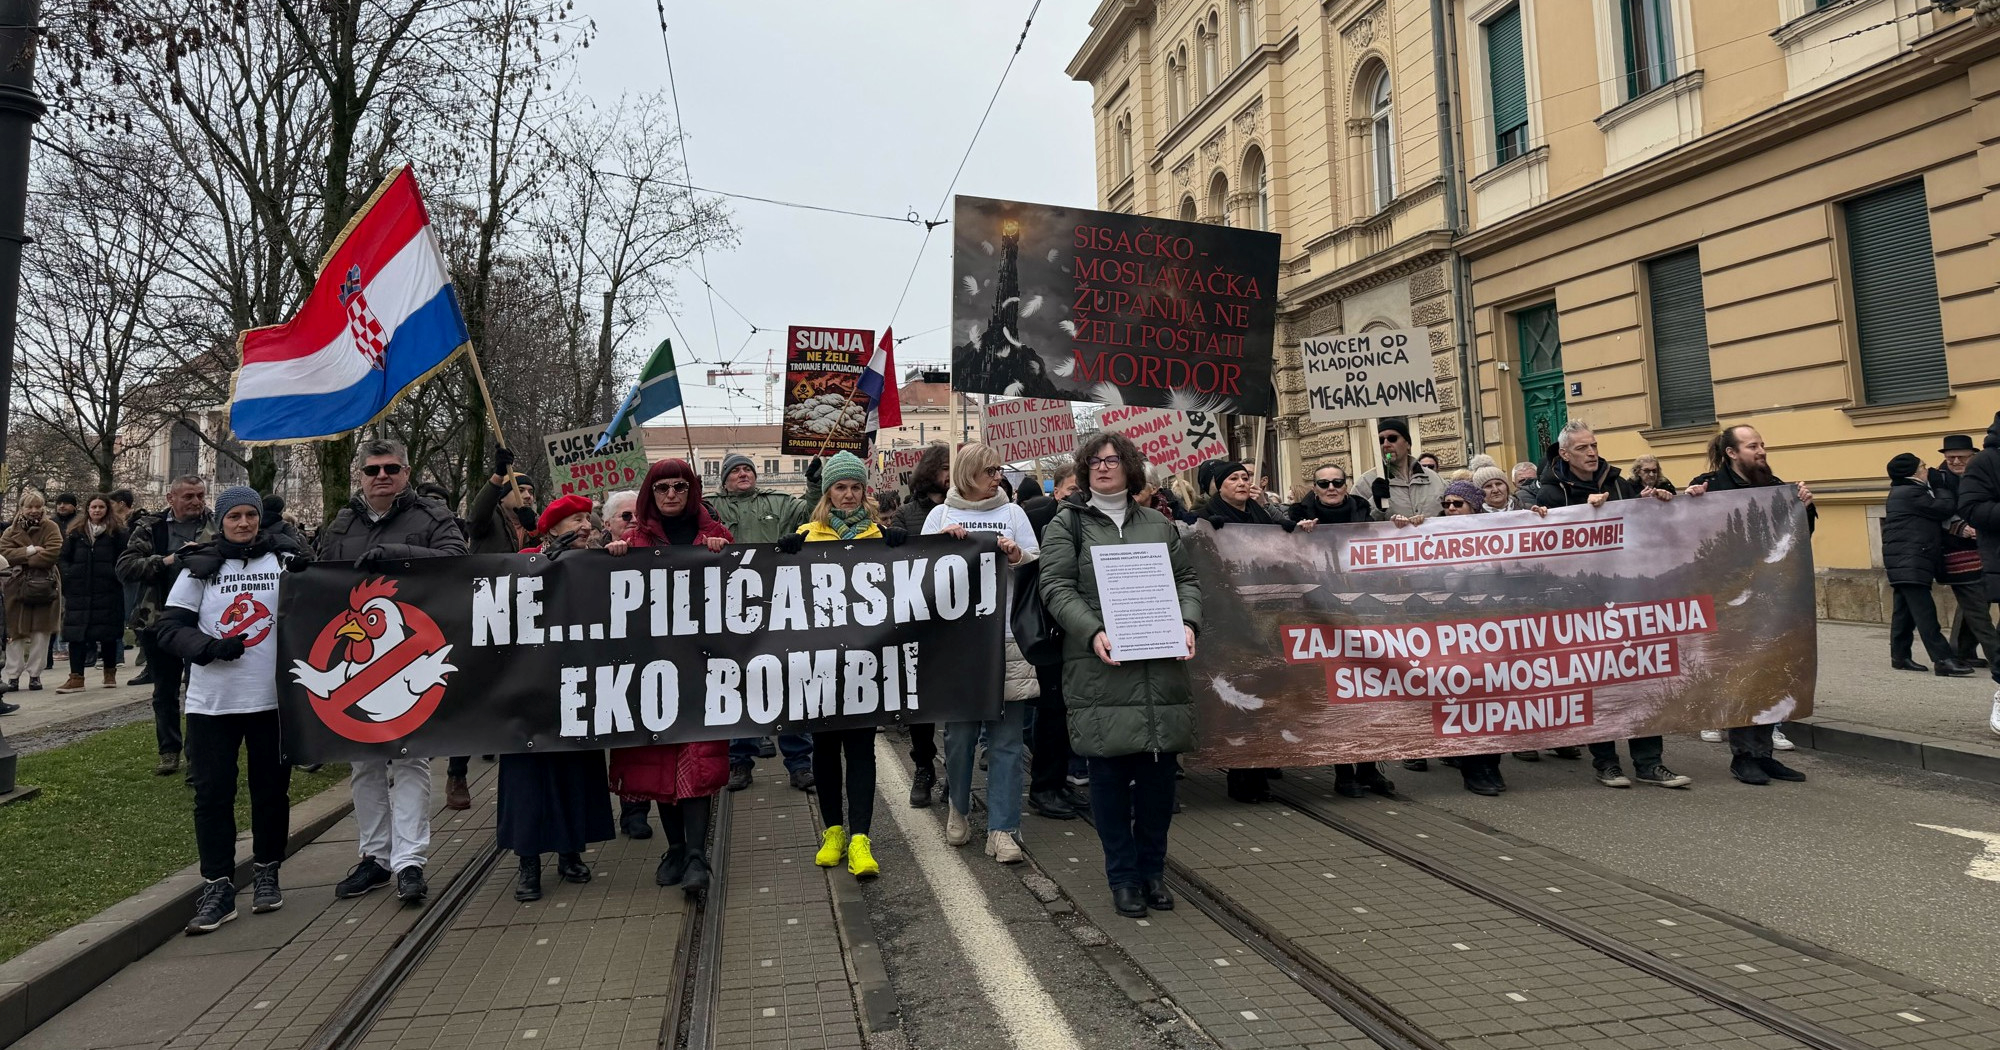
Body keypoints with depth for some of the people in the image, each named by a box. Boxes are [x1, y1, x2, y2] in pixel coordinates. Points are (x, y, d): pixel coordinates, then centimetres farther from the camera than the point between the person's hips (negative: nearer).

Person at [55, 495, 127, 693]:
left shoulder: (116, 532, 3)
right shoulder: (76, 532, 11)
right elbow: (65, 558, 12)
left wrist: (115, 576, -9)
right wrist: (69, 578, 0)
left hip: (108, 592, -2)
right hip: (79, 592, 3)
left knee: (107, 634, 4)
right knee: (76, 633, -1)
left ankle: (110, 673, 18)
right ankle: (76, 678, 1)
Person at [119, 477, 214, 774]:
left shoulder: (216, 527, 0)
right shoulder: (150, 527, 2)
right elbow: (125, 567, -5)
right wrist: (165, 561, -17)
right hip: (159, 620, 2)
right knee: (165, 691, 13)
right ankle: (169, 752, 25)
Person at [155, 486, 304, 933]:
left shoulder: (283, 559, 3)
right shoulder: (199, 567, 3)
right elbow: (169, 628, 1)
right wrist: (210, 647, -15)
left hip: (272, 698, 0)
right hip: (211, 700, 0)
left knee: (271, 789, 9)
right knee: (212, 793, 2)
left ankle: (267, 874, 25)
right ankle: (217, 888, 11)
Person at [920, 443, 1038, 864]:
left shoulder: (1013, 512, 10)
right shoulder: (941, 515, 9)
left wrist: (1018, 556, -11)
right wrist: (943, 543, -9)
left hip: (1007, 638, 1)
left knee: (1006, 737, 0)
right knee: (959, 731, 8)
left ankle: (1002, 830, 5)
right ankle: (958, 809, 31)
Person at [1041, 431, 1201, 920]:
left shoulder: (1159, 525, 18)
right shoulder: (1067, 524, 7)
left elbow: (1188, 579, 16)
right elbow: (1057, 587, -3)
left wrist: (1188, 623, -4)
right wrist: (1093, 632, -18)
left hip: (1162, 666, 3)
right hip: (1101, 668, -3)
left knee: (1160, 767, 6)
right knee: (1111, 771, 0)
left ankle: (1153, 870, 22)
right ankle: (1123, 876, 14)